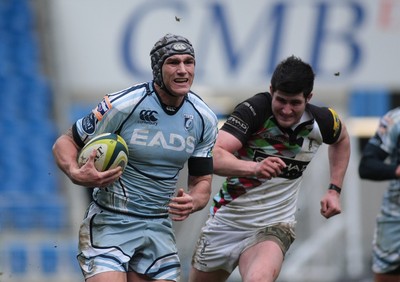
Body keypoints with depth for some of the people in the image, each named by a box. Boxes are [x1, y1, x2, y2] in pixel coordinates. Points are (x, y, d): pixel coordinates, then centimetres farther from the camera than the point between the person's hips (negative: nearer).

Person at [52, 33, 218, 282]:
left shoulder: (204, 119, 2)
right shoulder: (121, 105, -13)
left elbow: (202, 182, 9)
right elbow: (65, 143, -4)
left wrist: (192, 201, -15)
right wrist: (76, 173, -26)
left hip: (160, 228, 5)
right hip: (110, 222, -5)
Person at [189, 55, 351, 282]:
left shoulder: (322, 122, -8)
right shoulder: (254, 110, -21)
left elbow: (341, 139, 18)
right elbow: (214, 156, -33)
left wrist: (334, 190, 10)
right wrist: (254, 167, -50)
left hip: (273, 226, 0)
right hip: (228, 219, 0)